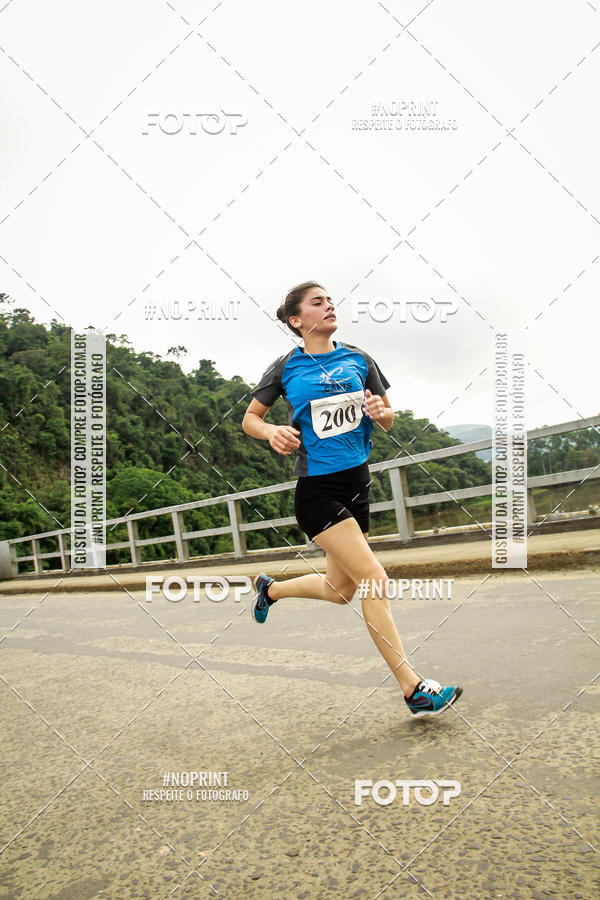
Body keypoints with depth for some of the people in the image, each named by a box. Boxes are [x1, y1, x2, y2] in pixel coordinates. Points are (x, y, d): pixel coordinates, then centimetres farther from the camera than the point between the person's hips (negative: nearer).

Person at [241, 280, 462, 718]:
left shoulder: (358, 359, 7)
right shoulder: (286, 367, -2)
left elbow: (388, 419, 12)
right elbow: (250, 418, 7)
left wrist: (380, 411, -11)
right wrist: (271, 431, -15)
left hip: (357, 481, 6)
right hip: (317, 488, -5)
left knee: (340, 589, 14)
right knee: (374, 579, -13)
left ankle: (270, 588, 42)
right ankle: (413, 689, -4)